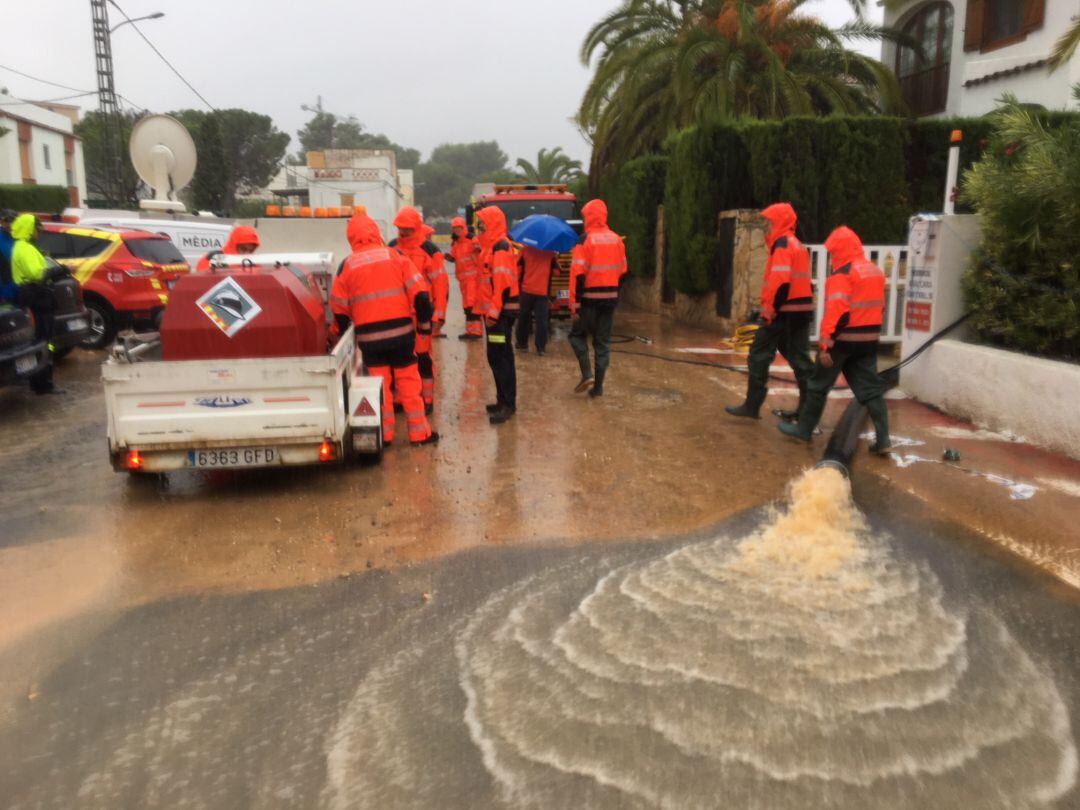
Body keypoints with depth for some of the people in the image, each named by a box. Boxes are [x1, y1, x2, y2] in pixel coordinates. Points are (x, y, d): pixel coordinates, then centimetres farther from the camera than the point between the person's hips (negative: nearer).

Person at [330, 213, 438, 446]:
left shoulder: (348, 265, 2)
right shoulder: (395, 256, 0)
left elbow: (339, 306, 6)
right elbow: (419, 292, -4)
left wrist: (343, 332, 20)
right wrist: (424, 320, 7)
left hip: (368, 336, 1)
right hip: (400, 331, 0)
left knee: (379, 384, 12)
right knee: (409, 383, 9)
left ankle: (384, 434, 16)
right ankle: (419, 433, 12)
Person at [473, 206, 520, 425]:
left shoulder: (501, 247, -13)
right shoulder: (492, 246, 18)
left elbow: (502, 282, -21)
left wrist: (494, 311, -23)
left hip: (501, 311, -10)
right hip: (494, 310, 10)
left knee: (501, 357, -8)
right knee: (496, 357, 14)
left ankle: (508, 404, -4)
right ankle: (503, 400, 23)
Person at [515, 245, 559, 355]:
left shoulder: (525, 249, 0)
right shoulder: (551, 252, -2)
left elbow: (518, 266, 4)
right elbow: (557, 270, 3)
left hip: (527, 290, 1)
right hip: (543, 292, -1)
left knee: (524, 318, 15)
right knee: (542, 320, 1)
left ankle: (522, 343, 23)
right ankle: (541, 347, -2)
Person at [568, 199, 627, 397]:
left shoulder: (586, 240, -11)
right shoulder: (617, 240, 6)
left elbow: (578, 274, -14)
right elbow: (622, 271, 12)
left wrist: (575, 303, -11)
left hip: (590, 298, -5)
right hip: (610, 298, 5)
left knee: (578, 334, 13)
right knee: (603, 341, 10)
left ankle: (587, 374, -3)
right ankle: (598, 386, 11)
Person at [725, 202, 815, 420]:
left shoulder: (782, 244, -11)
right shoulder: (798, 245, 19)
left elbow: (780, 281, -23)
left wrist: (769, 310, -19)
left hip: (783, 312, -9)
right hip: (802, 311, 9)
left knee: (759, 356, 0)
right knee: (799, 358, 10)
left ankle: (752, 405, 5)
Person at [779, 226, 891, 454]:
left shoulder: (842, 274, -14)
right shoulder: (876, 271, 13)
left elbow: (836, 311, -22)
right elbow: (879, 306, 20)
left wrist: (826, 344, -23)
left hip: (844, 339, -7)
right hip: (869, 339, 7)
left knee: (818, 385, 7)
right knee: (871, 388, 8)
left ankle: (803, 429, 16)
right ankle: (882, 438, 2)